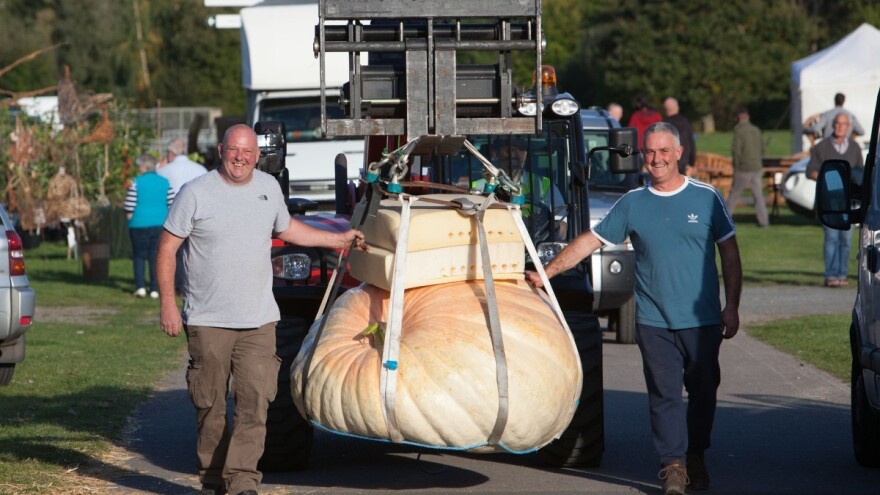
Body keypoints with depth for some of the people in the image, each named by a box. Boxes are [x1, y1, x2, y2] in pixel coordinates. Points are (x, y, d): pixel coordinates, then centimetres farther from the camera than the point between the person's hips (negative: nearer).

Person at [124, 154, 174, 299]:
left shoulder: (136, 182, -7)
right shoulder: (165, 183, 2)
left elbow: (129, 206, -8)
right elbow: (172, 204, 2)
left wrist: (129, 217, 10)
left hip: (140, 225, -2)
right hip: (160, 225, 2)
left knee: (139, 255, 11)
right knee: (156, 257, 8)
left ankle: (140, 286, -1)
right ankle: (155, 289, 5)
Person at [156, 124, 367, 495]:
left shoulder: (269, 188, 9)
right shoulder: (195, 193, -5)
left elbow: (285, 228, 27)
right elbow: (167, 248, -3)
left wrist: (339, 239, 28)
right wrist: (167, 304, -9)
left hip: (258, 321, 3)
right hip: (207, 321, -3)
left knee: (255, 401, -9)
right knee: (210, 406, 4)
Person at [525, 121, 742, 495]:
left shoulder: (706, 198, 2)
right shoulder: (632, 204, 5)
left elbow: (729, 254, 6)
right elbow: (590, 241, 6)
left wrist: (731, 306, 1)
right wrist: (546, 273, -1)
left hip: (701, 320, 0)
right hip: (654, 322, 0)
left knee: (702, 391, 8)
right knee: (664, 394, -2)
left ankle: (696, 457, 24)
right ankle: (673, 465, 2)